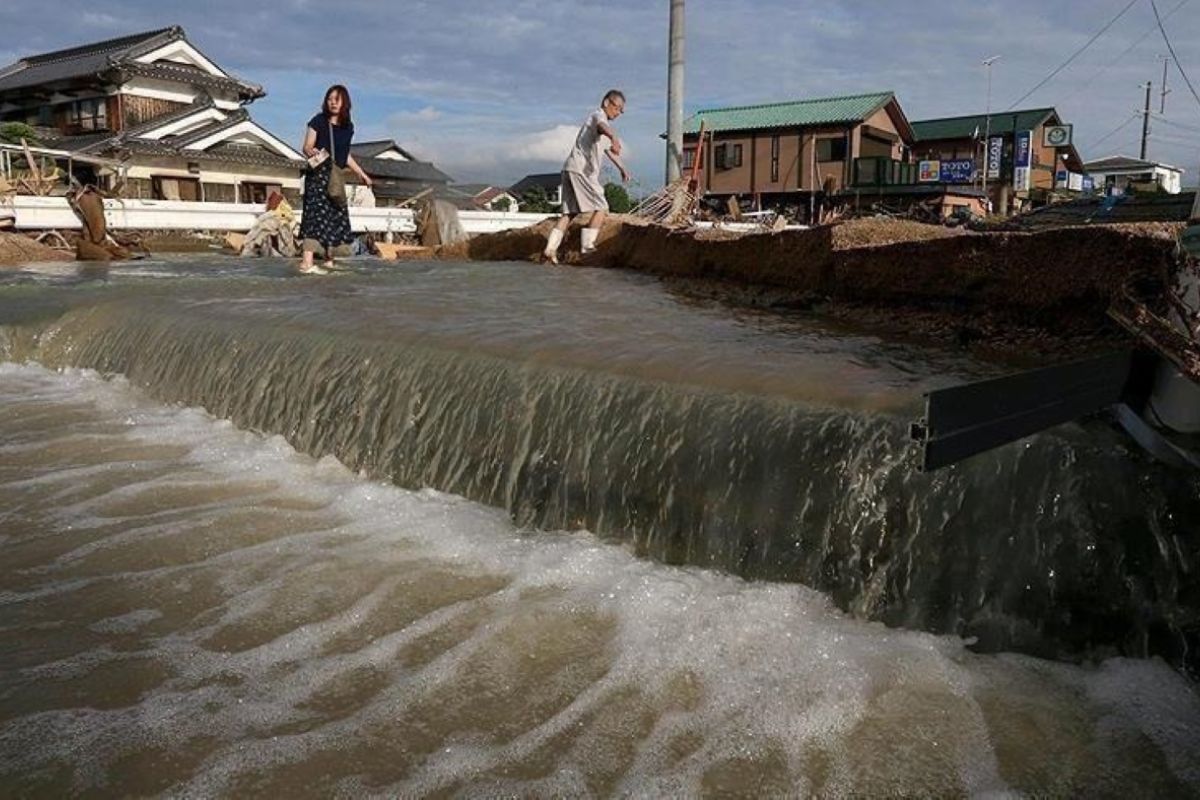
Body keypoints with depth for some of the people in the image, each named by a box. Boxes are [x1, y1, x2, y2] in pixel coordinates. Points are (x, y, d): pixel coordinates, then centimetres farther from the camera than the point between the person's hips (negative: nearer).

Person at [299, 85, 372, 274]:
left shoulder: (348, 127, 12)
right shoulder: (318, 121, -3)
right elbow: (306, 147, -5)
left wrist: (361, 173, 27)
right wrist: (310, 151, -28)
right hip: (318, 174, -6)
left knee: (337, 216, 6)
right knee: (316, 213, -15)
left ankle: (329, 260, 16)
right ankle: (307, 262, -21)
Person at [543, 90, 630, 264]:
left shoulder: (597, 118, 30)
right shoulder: (598, 115, -2)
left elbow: (608, 150, 42)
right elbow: (603, 126, -29)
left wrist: (621, 168, 46)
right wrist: (614, 138, -50)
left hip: (570, 170, 9)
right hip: (581, 169, -9)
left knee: (569, 212, 6)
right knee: (601, 208, -7)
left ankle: (550, 248, -2)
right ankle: (588, 246, -10)